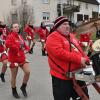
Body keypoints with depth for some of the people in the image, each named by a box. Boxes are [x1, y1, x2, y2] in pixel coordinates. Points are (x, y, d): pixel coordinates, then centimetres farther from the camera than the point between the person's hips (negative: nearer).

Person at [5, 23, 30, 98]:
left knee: (28, 72, -4)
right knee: (14, 76, 7)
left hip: (22, 58, 6)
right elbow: (8, 44, -33)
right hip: (14, 59, -6)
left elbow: (24, 44, 21)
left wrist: (26, 49, 0)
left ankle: (23, 87, 19)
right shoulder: (10, 36, -13)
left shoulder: (20, 36, 10)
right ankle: (14, 91, 27)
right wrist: (17, 48, -24)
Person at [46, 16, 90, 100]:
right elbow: (59, 52, -27)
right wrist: (79, 59, -25)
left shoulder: (71, 36, 15)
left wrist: (86, 59, 0)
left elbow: (79, 50, 19)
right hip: (62, 77, -8)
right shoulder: (53, 37, -14)